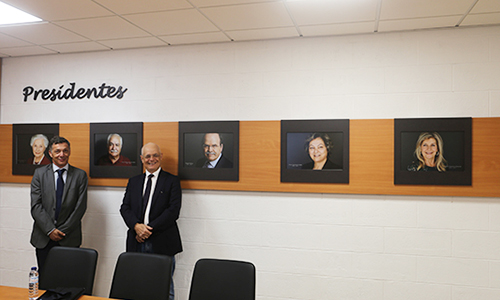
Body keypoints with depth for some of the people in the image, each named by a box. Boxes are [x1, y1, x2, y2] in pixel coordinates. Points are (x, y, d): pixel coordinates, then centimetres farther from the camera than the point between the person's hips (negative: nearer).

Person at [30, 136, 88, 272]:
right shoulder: (39, 173, 5)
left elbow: (80, 207, -2)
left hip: (69, 239, -1)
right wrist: (50, 230, -10)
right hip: (43, 238, 1)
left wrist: (62, 231, -7)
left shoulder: (80, 175, 2)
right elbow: (36, 206, -2)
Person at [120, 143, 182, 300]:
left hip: (162, 244, -3)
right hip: (137, 243, 4)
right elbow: (125, 207, 8)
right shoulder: (133, 181, 16)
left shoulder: (172, 181, 2)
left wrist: (150, 229, -13)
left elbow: (173, 210, -8)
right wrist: (136, 225, -10)